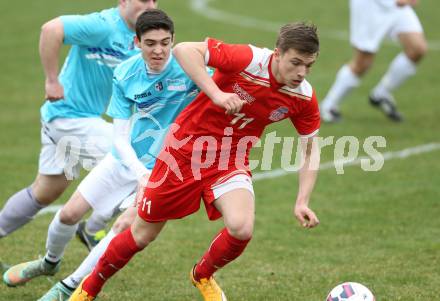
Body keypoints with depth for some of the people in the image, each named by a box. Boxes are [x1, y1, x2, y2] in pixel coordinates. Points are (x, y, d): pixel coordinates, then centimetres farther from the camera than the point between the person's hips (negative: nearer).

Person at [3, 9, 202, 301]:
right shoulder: (126, 74, -14)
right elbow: (120, 137, -13)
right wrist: (140, 174, -28)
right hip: (125, 158, 4)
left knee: (127, 224, -22)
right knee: (70, 212, 9)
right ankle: (51, 261, 43)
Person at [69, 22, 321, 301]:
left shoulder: (304, 97, -12)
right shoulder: (249, 59, -27)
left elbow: (310, 149, 2)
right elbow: (184, 49, -31)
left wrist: (302, 201, -6)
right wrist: (217, 94, -38)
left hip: (231, 161, 3)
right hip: (187, 149, -3)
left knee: (242, 228, -25)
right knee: (142, 235, 7)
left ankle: (203, 275, 10)